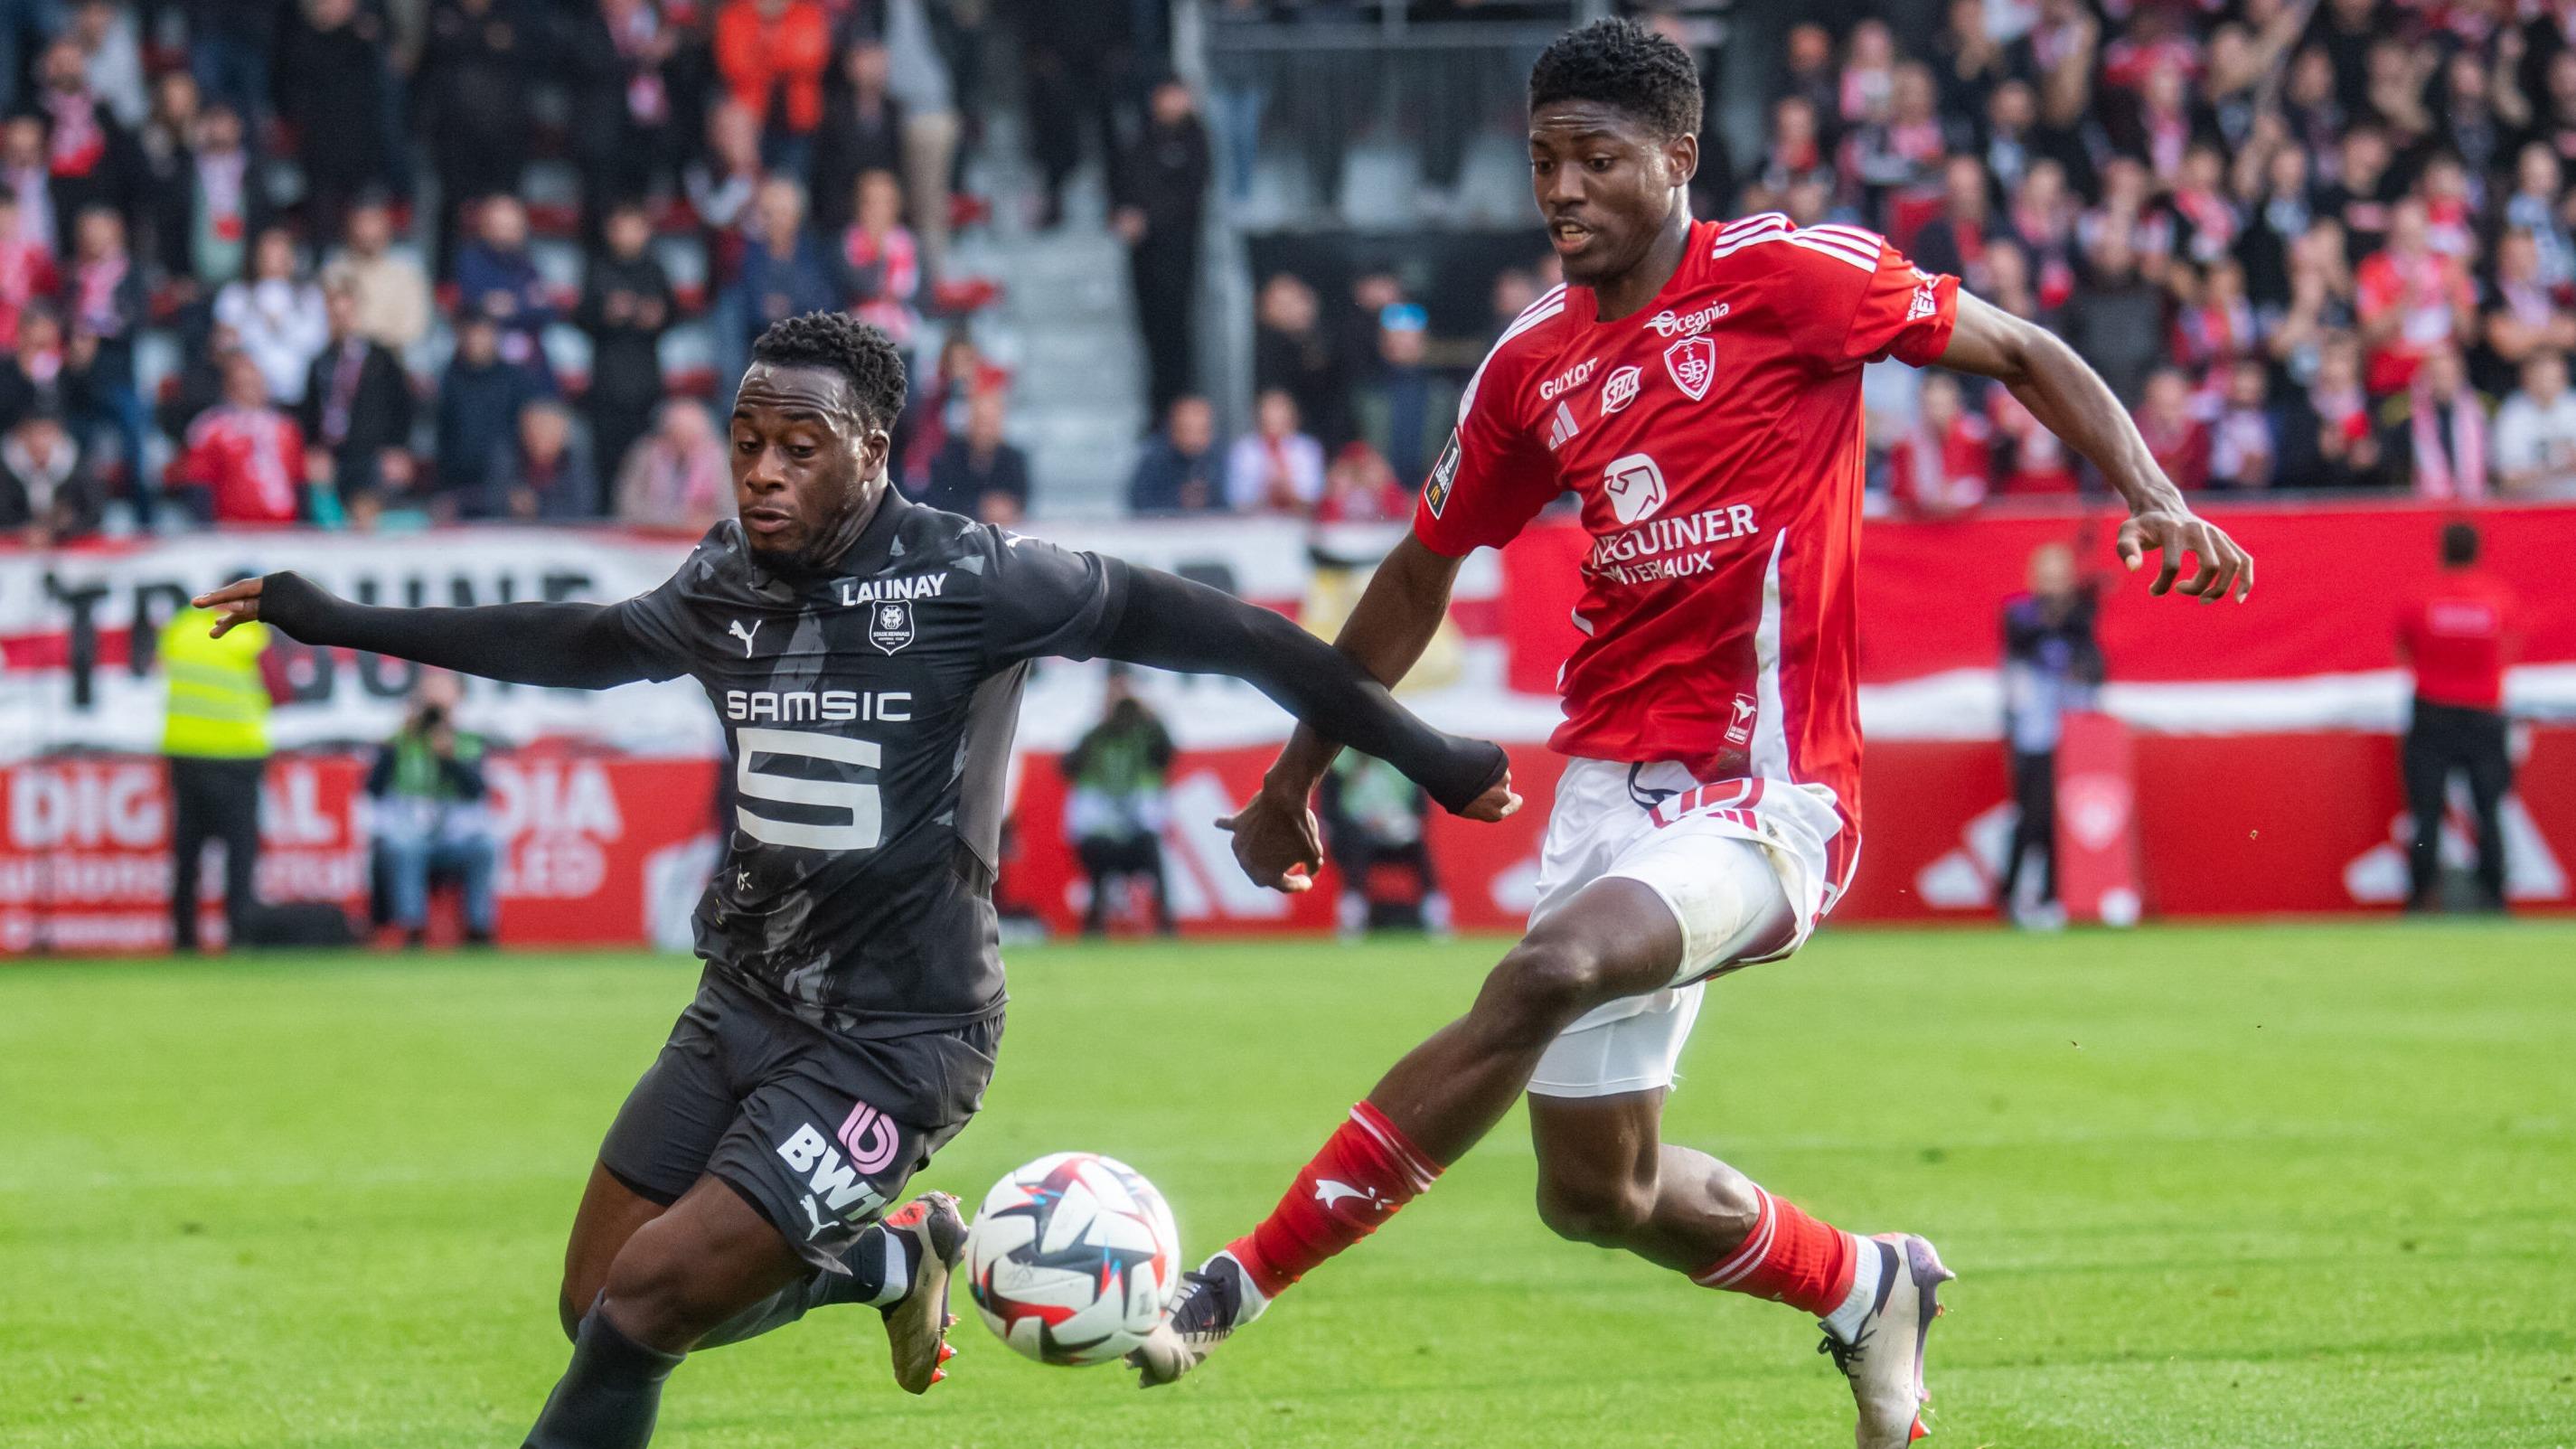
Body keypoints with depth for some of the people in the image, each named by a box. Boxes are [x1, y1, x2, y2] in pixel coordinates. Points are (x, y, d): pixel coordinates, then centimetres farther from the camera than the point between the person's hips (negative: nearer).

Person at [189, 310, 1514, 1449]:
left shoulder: (966, 579, -15)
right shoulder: (724, 586, 2)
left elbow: (1194, 627, -9)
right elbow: (577, 645, 22)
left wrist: (1418, 753, -7)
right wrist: (338, 624, 26)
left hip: (895, 1036, -7)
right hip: (745, 1004, 7)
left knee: (649, 1299, -16)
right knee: (595, 1308, 8)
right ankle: (892, 1260, 30)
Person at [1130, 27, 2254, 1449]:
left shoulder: (1788, 274, -6)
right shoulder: (1534, 362, 9)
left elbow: (2026, 354, 1)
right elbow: (1422, 572, 21)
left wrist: (2151, 494, -15)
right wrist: (1297, 771, 24)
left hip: (1764, 797, -7)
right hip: (1608, 786, 7)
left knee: (1542, 976, -32)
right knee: (1595, 1189, 7)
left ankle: (1233, 1287, -29)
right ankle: (1866, 1291, 35)